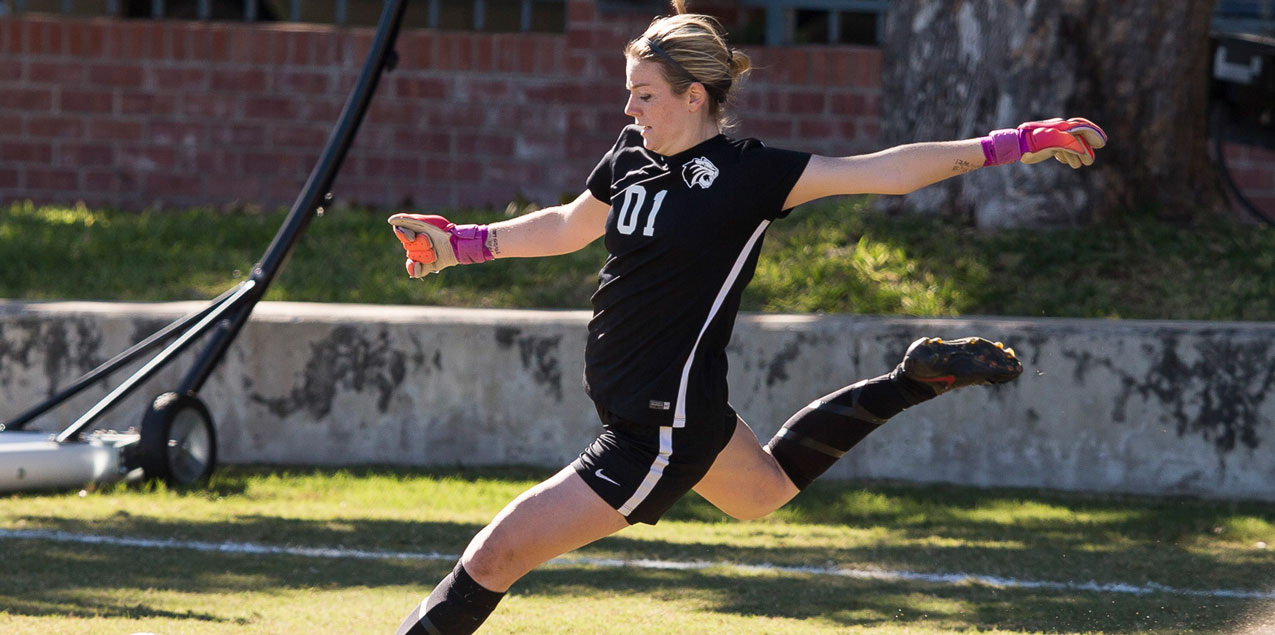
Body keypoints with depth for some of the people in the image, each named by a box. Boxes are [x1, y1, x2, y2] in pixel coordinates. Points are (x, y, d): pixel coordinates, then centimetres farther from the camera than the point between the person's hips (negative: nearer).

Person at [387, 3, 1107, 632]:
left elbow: (885, 171, -17)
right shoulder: (631, 156, 3)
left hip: (661, 431, -9)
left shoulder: (748, 174, -17)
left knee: (496, 555, -14)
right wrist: (461, 242, 17)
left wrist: (1013, 144, -23)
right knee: (765, 489, 34)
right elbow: (568, 227, 22)